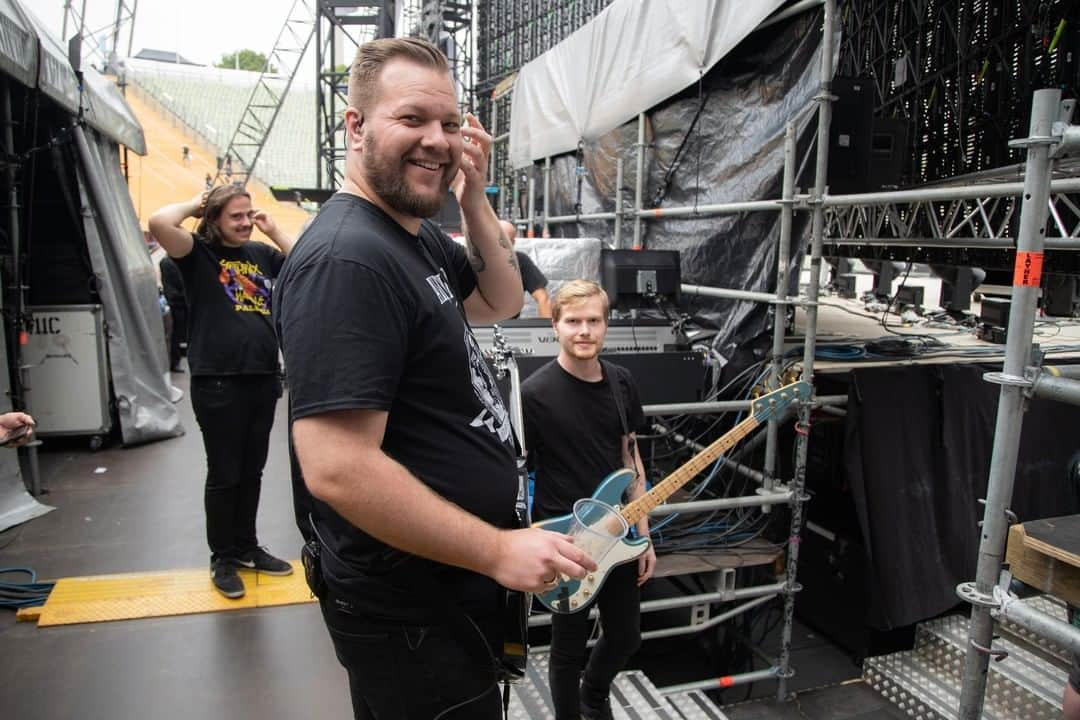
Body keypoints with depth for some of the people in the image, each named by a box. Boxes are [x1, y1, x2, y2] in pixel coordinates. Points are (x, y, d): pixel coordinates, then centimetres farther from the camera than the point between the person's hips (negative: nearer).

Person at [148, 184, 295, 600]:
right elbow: (159, 223, -20)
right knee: (224, 474, 6)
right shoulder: (199, 254, -2)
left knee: (252, 471, 16)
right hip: (217, 382, -5)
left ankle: (247, 547, 32)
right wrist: (193, 204, -2)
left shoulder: (261, 254, 12)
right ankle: (222, 558, 22)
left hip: (262, 378, 5)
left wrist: (273, 231, 7)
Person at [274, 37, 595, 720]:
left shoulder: (420, 237, 5)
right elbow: (337, 469, -31)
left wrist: (475, 200, 2)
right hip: (409, 612, -10)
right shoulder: (345, 259, -25)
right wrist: (499, 550, -23)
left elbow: (500, 303, 18)